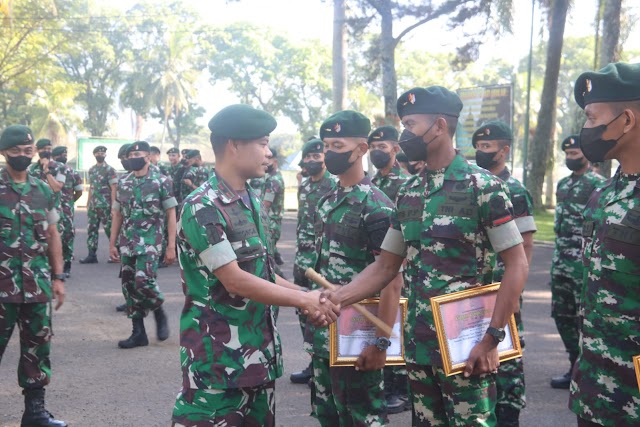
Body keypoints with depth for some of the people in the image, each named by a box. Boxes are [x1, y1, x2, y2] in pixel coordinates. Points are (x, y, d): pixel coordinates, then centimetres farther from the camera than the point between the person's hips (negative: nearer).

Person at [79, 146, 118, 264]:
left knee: (110, 230, -1)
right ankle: (92, 255, 11)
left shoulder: (109, 170, -6)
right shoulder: (91, 169, 13)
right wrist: (88, 204, 16)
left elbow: (114, 189, -10)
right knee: (92, 230, 6)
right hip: (93, 206, 7)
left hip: (105, 206, -6)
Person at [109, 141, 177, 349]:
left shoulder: (161, 181, -5)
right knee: (129, 286, 5)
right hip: (127, 243, 6)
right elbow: (118, 215, 15)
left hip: (150, 241, -6)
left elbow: (171, 214, -5)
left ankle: (160, 315, 10)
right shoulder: (123, 183, 10)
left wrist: (171, 245, -10)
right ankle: (138, 333, 14)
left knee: (143, 281, -19)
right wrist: (112, 243, 12)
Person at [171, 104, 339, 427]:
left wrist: (309, 297, 1)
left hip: (259, 349, 8)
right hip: (218, 356, -8)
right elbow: (235, 281, -20)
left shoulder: (253, 203, 11)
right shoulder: (202, 208, -16)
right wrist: (303, 300, -14)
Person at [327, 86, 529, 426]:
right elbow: (385, 266, 12)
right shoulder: (408, 193, 9)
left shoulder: (483, 187, -9)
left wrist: (492, 338, -17)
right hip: (417, 343, 6)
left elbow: (517, 266, -12)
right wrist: (335, 298, -1)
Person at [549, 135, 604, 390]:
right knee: (562, 314, 12)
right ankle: (576, 366, 23)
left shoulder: (597, 184, -9)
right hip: (561, 259, 8)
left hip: (584, 261, -8)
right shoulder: (563, 184, 15)